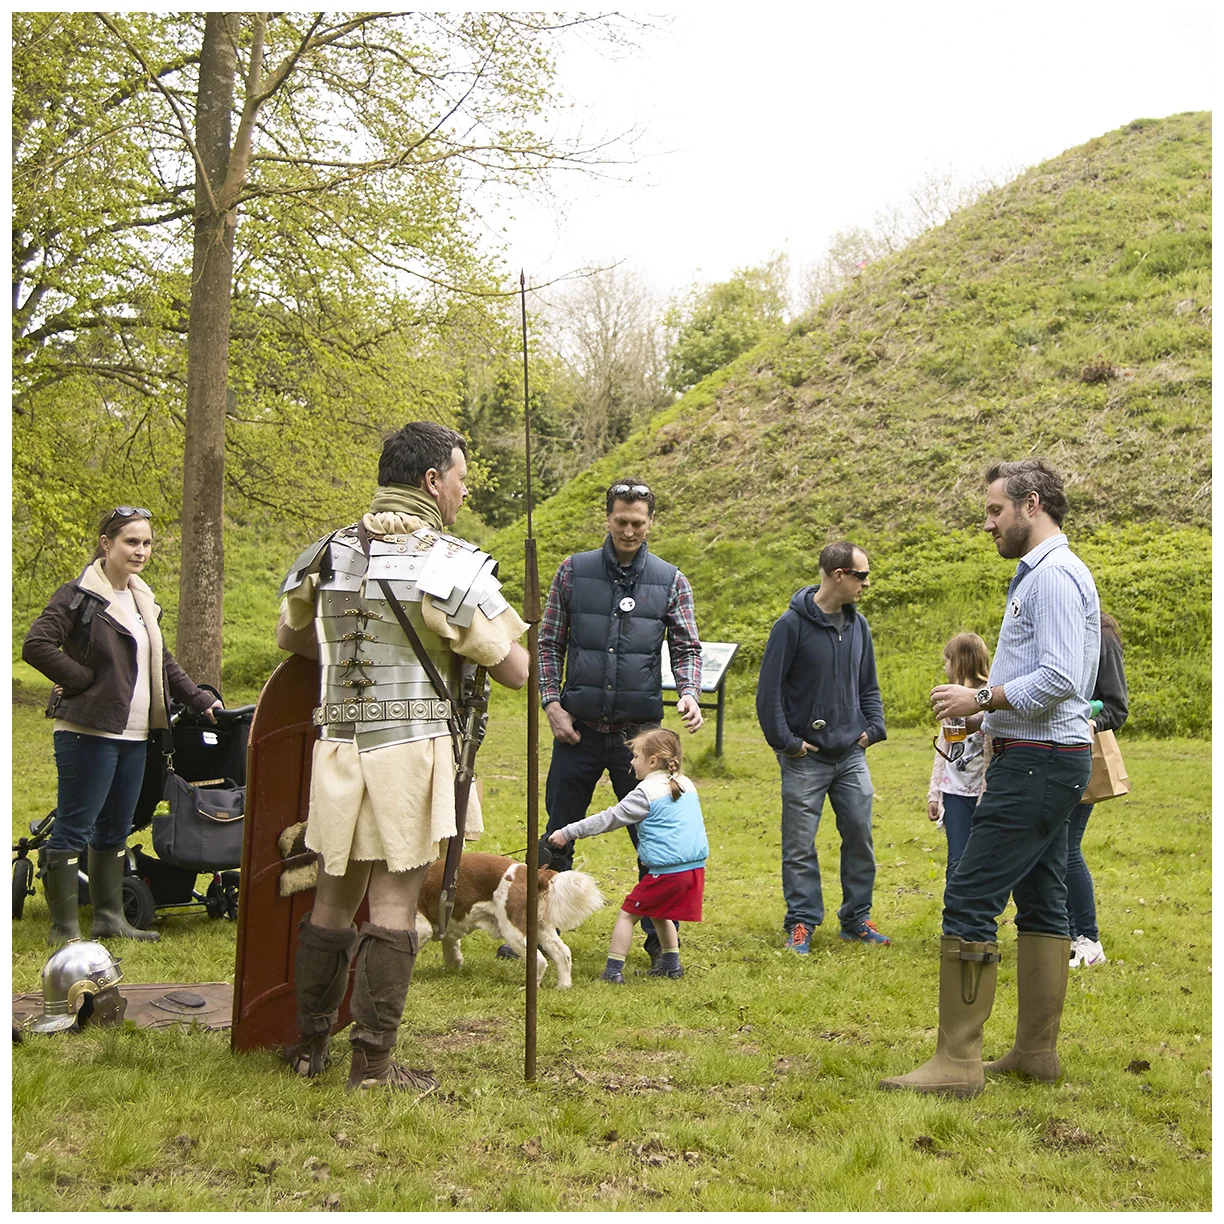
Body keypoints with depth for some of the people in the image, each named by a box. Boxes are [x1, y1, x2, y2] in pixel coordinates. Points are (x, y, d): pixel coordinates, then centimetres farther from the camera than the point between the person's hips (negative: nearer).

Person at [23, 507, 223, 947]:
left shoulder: (142, 600, 16)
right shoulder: (79, 595, -9)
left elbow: (162, 662, 25)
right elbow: (36, 646, -19)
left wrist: (199, 699, 18)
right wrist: (84, 680, -15)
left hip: (133, 734, 8)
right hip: (89, 733, -8)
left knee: (115, 830, 14)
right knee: (73, 828, -2)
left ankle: (109, 917, 23)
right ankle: (64, 927, 4)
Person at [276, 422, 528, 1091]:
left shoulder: (327, 554, 8)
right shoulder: (450, 564, -10)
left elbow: (290, 638, 24)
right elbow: (515, 670, -7)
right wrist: (460, 644, 12)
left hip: (338, 748, 6)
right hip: (411, 750, -5)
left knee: (335, 895, 15)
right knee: (393, 903, 0)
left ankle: (309, 1043, 25)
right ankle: (373, 1061, 5)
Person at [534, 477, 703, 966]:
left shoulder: (670, 581, 4)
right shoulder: (574, 571, 3)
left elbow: (687, 648, 5)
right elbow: (549, 644, 7)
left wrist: (689, 694, -14)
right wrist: (552, 704, -3)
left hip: (639, 729, 0)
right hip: (577, 727, 0)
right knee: (557, 836, 8)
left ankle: (661, 938, 16)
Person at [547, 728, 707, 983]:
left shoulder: (646, 792, -8)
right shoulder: (686, 785, 13)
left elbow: (610, 818, -7)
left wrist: (568, 833, -2)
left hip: (666, 871, -8)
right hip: (695, 869, 8)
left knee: (627, 913, 5)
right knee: (659, 913, 28)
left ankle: (613, 970, 3)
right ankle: (672, 964, 31)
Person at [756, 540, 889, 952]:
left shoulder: (857, 624, 8)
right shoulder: (793, 624, -11)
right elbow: (769, 690, -9)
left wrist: (873, 726, 6)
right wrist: (785, 741, -11)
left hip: (851, 754, 5)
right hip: (805, 759, -5)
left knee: (860, 836, 7)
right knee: (800, 846, 2)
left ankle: (856, 918, 21)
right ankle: (801, 923, 13)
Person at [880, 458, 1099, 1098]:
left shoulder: (1053, 576, -15)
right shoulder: (1040, 573, 19)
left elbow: (1060, 679, -25)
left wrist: (981, 698, -16)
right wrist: (989, 700, 12)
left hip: (1037, 762, -11)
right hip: (1044, 760, 11)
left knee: (968, 902, -11)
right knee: (1041, 903, 13)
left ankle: (957, 1062, -9)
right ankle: (1036, 1050, 21)